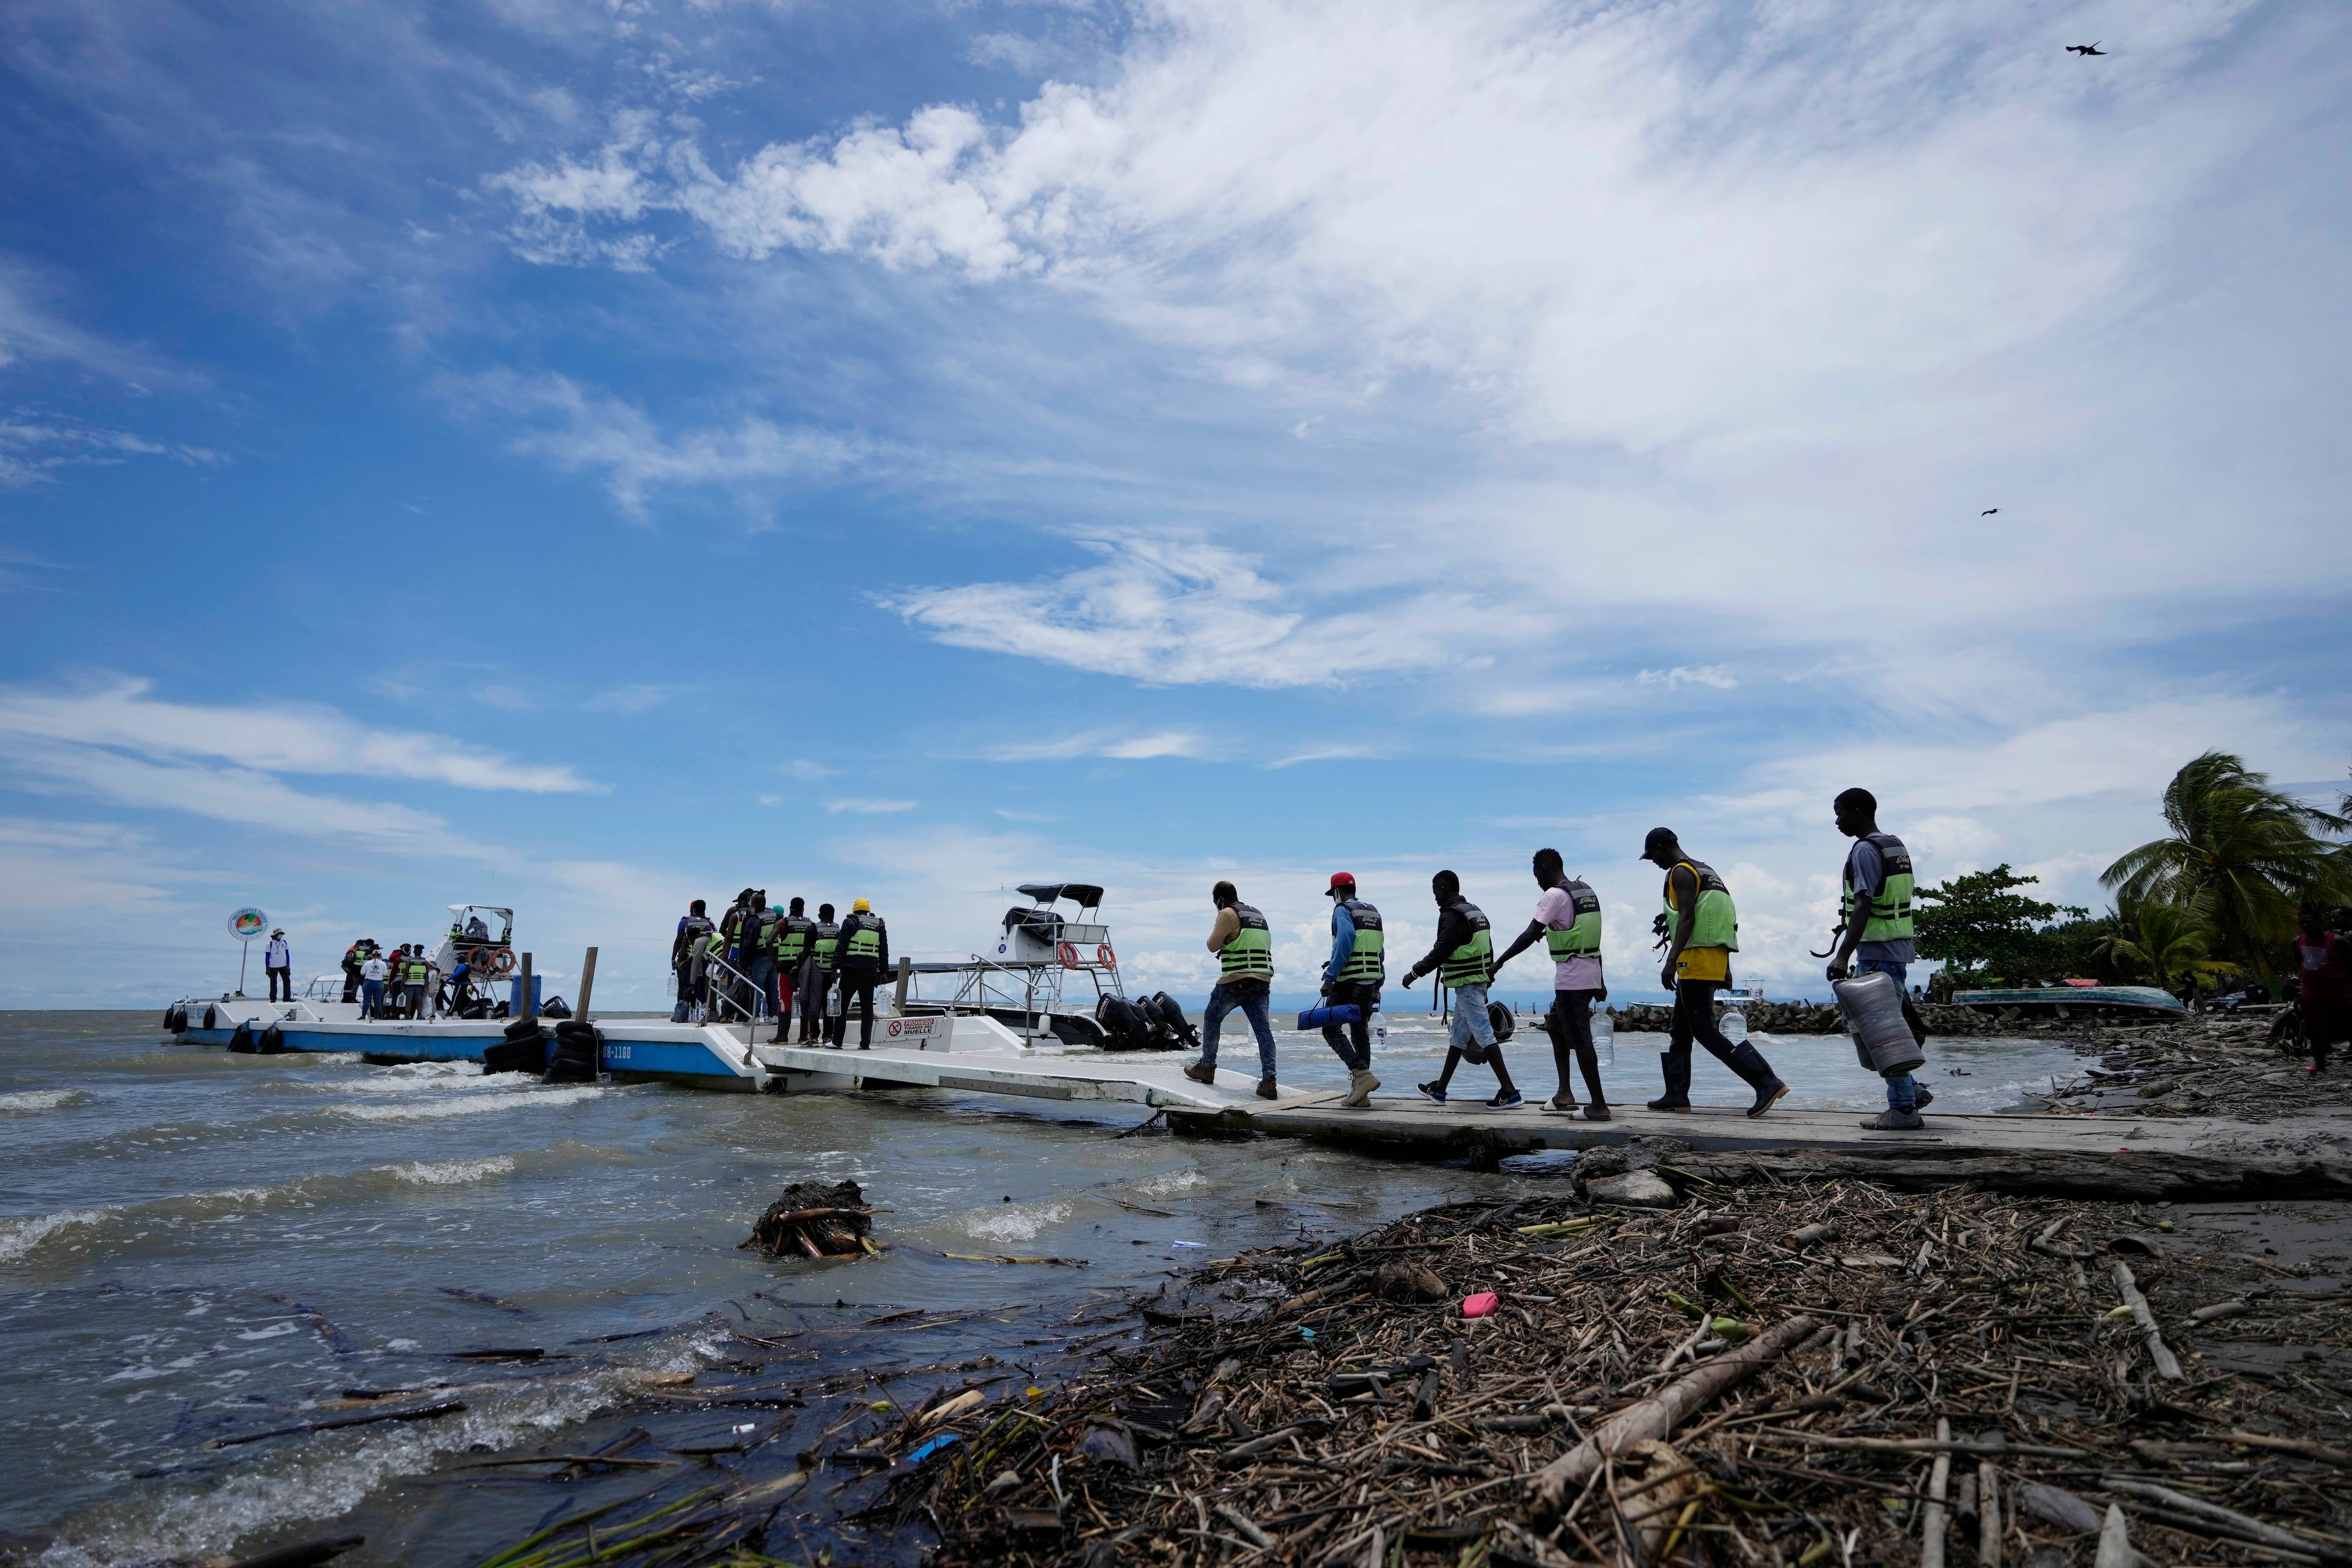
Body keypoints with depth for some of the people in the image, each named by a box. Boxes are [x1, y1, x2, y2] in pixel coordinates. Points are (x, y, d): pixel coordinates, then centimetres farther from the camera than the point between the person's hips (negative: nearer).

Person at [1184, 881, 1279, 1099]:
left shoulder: (1228, 914, -6)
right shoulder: (1258, 915, 19)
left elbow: (1213, 946, -8)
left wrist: (1216, 932, 13)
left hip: (1236, 980, -6)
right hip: (1263, 980, 6)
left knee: (1212, 1019, 14)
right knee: (1263, 1028, 1)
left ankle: (1207, 1068, 20)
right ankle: (1269, 1080, -8)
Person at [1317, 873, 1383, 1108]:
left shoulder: (1342, 910, -6)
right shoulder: (1374, 912, 17)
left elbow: (1345, 941, -22)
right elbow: (1380, 951, 17)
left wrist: (1330, 978, -22)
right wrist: (1378, 984, 20)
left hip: (1349, 981, -7)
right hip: (1371, 983, 8)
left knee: (1331, 1029, 0)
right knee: (1361, 1034, 11)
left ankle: (1362, 1074, -15)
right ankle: (1359, 1093, 11)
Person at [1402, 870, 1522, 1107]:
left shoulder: (1452, 916, -15)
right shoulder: (1476, 912, 16)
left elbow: (1440, 952, -19)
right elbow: (1489, 951, 19)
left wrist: (1414, 973, -9)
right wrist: (1488, 977, 23)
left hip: (1466, 986, -10)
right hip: (1480, 982, 10)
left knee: (1484, 1035, -9)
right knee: (1457, 1037, 15)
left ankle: (1509, 1092, -10)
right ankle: (1439, 1090, 25)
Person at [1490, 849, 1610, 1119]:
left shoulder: (1553, 895, -12)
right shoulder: (1587, 891, 14)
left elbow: (1530, 935, -17)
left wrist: (1500, 962, -11)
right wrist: (1600, 982, 21)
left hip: (1571, 980, -9)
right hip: (1590, 975, 9)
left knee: (1581, 1040, -4)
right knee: (1555, 1027, 20)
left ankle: (1599, 1105, 0)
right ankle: (1565, 1092, 18)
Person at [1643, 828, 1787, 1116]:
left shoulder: (1681, 872, -7)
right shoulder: (1706, 870, 23)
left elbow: (1687, 918, -19)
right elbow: (1729, 920, 23)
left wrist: (1671, 961, -24)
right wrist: (1725, 968, 25)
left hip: (1697, 960, -10)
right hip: (1716, 960, 10)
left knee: (1705, 1030, -10)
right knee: (1680, 1030, 13)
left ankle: (1768, 1082, -14)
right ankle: (1677, 1095, 15)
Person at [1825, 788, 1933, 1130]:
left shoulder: (1865, 850, -14)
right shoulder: (1896, 846, 16)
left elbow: (1863, 907, -23)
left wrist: (1843, 956, -26)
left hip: (1877, 953, -10)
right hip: (1898, 948, 10)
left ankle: (1903, 1109, 1)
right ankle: (1910, 1090, 20)